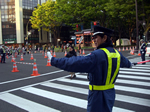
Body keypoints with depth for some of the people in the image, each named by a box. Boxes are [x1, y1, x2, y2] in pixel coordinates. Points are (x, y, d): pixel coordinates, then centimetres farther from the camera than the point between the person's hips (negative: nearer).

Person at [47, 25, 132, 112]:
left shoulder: (97, 54, -24)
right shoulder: (117, 53, 3)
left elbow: (75, 63, -29)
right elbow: (125, 62, 26)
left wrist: (54, 61, -24)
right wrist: (130, 64, 50)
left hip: (98, 94, -8)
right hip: (110, 93, 8)